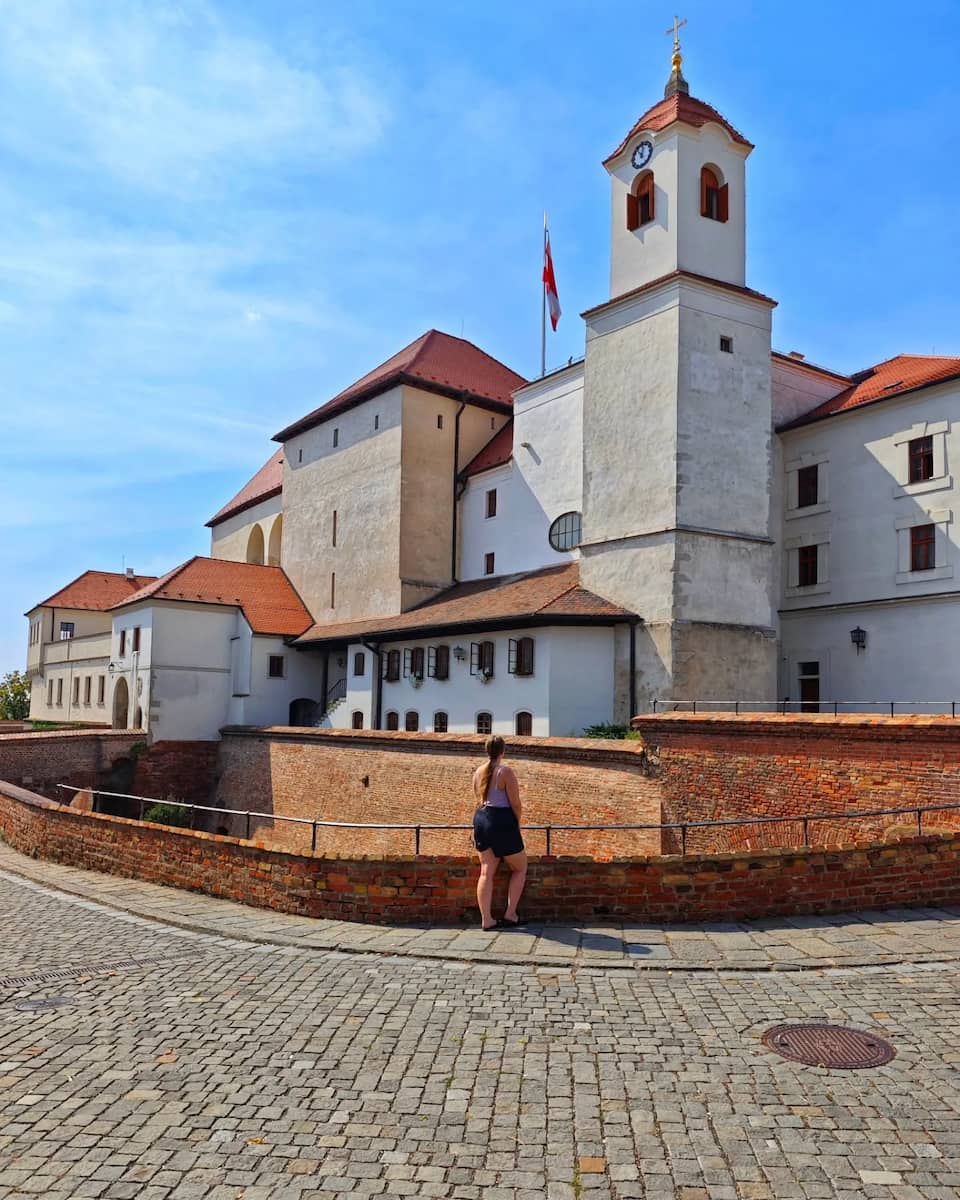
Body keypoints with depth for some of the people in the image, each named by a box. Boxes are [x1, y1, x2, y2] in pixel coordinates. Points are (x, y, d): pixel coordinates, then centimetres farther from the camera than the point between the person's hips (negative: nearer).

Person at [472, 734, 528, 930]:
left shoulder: (478, 772, 7)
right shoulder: (506, 771, -13)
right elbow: (516, 804, -13)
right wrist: (517, 823, 6)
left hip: (481, 819, 6)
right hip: (503, 821, -6)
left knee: (486, 872, 8)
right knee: (520, 868, 12)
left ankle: (486, 920, 5)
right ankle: (510, 915, 8)